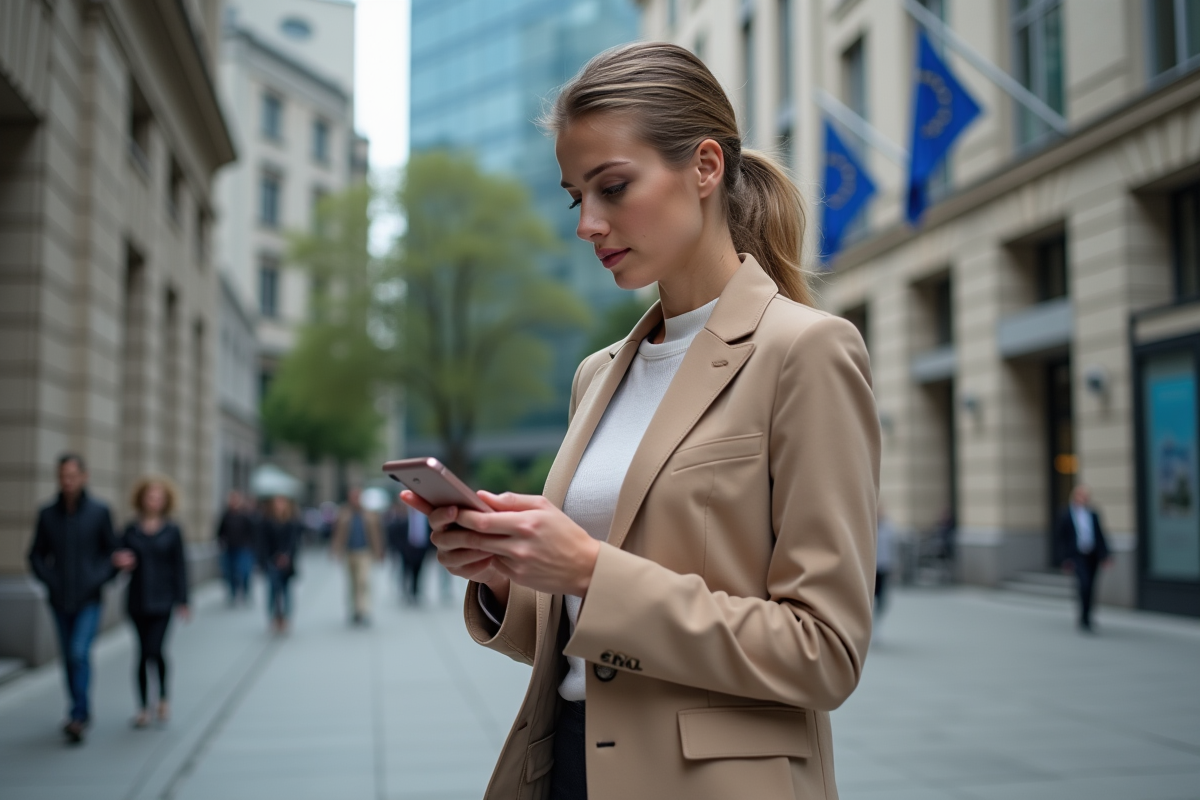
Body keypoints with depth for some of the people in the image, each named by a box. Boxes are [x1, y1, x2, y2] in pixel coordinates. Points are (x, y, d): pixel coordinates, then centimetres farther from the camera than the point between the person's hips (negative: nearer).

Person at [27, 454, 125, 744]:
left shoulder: (100, 512, -7)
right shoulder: (47, 514, -1)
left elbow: (112, 551, 1)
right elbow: (37, 555, 7)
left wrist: (98, 580, -13)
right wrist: (50, 581, -8)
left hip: (89, 600, -3)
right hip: (59, 601, 3)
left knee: (79, 653, -16)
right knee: (69, 658, 11)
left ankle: (77, 715, -11)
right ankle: (82, 711, 27)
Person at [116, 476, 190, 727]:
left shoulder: (172, 531, 2)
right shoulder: (131, 530, 6)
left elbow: (179, 567, 2)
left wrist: (182, 601, -1)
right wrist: (124, 562, -14)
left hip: (162, 600, -2)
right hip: (137, 600, 2)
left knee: (154, 649, -12)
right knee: (143, 652, 6)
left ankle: (163, 695, 12)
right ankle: (144, 705, 15)